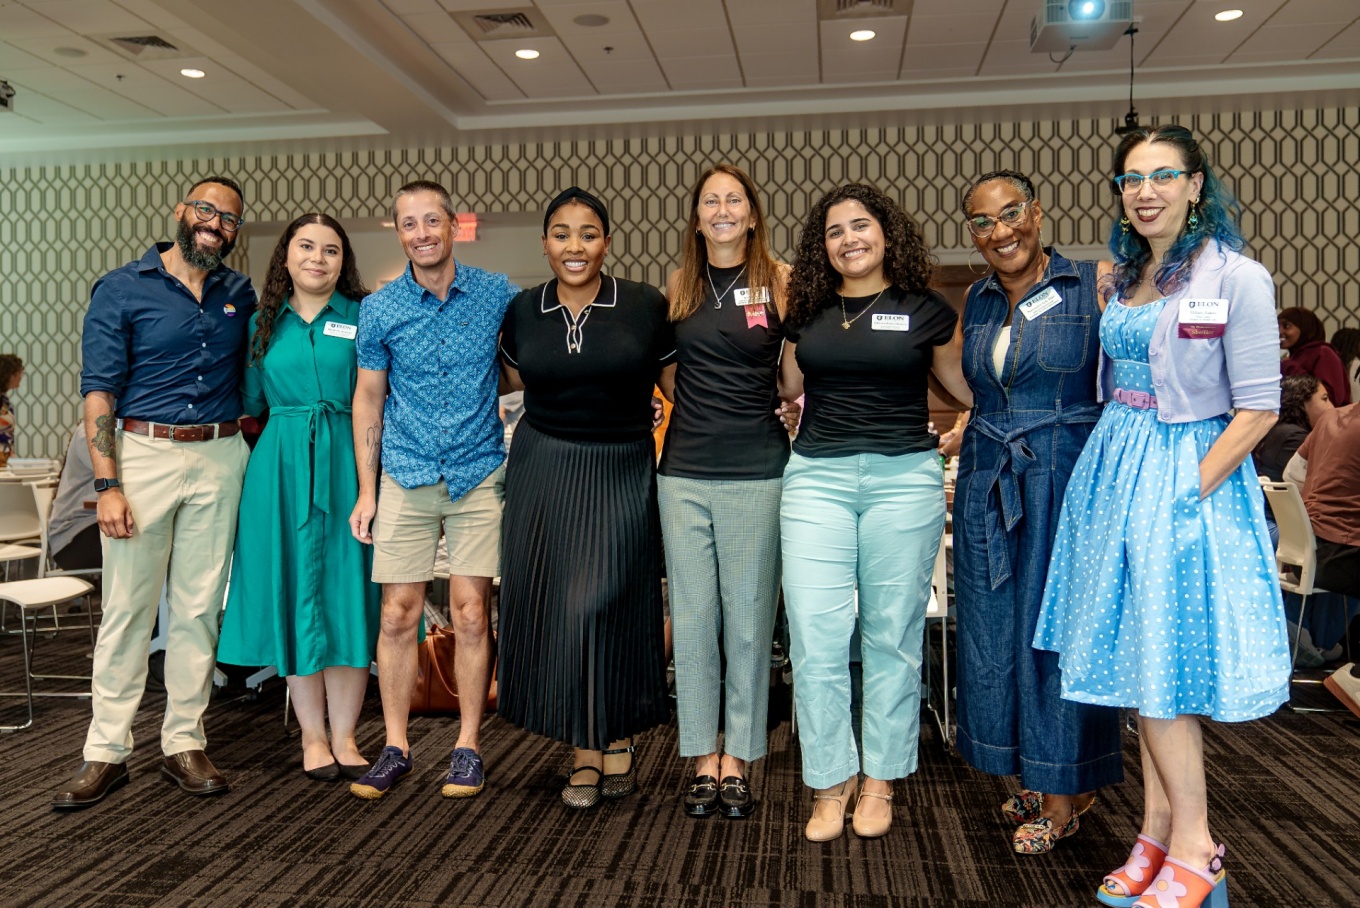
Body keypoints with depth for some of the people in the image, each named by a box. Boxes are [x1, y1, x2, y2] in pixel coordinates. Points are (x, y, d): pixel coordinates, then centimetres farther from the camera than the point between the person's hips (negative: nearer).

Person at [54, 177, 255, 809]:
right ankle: (106, 752, 11)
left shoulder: (240, 294, 11)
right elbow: (99, 393, -4)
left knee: (199, 608, 7)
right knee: (127, 609, 1)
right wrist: (108, 485, -13)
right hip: (143, 454, -3)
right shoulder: (121, 290, 1)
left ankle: (184, 744, 17)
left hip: (218, 460, 3)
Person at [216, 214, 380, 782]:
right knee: (294, 591, 4)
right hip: (281, 468, 2)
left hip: (347, 466, -2)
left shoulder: (363, 317, 4)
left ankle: (343, 735, 13)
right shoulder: (263, 323, 11)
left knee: (348, 591, 1)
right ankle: (312, 735, 17)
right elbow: (250, 401, 19)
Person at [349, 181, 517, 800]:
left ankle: (467, 746, 15)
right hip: (406, 477, 1)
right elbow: (368, 399, 7)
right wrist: (366, 490, 4)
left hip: (479, 475, -1)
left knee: (471, 613, 1)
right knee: (398, 615, 3)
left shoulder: (496, 294, -1)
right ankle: (395, 747, 17)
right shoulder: (379, 309, 1)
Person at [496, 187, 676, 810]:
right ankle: (586, 749, 19)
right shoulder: (522, 312, 4)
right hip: (544, 471, 3)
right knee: (553, 606, 4)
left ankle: (616, 738, 18)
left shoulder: (647, 307, -5)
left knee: (602, 605, -7)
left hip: (622, 473, -3)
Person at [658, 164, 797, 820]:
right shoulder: (679, 283, 11)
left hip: (756, 470, -2)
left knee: (748, 616, 4)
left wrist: (791, 405, -8)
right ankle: (703, 759, 19)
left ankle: (738, 759, 18)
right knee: (692, 616, 6)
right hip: (684, 470, 3)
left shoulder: (780, 280, 2)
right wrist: (670, 407, 10)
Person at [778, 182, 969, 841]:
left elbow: (966, 386, 13)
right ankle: (830, 782, 13)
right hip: (816, 478, 2)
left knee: (891, 633, 6)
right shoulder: (808, 312, 11)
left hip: (903, 478, -1)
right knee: (816, 637, -3)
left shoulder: (925, 310, 5)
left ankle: (880, 781, 21)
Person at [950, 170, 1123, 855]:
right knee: (993, 631, 9)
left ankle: (1063, 794, 20)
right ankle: (1035, 776, 28)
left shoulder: (1096, 285, -5)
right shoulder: (976, 301, 11)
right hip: (987, 483, 5)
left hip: (1067, 481, -5)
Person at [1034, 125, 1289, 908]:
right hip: (1115, 471, 7)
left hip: (1188, 479, -6)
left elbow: (1259, 409, -12)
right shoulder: (1122, 276, 11)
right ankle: (1159, 833, 23)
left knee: (1162, 668, -2)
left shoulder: (1236, 279, -9)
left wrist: (1189, 491, -15)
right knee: (1136, 660, 10)